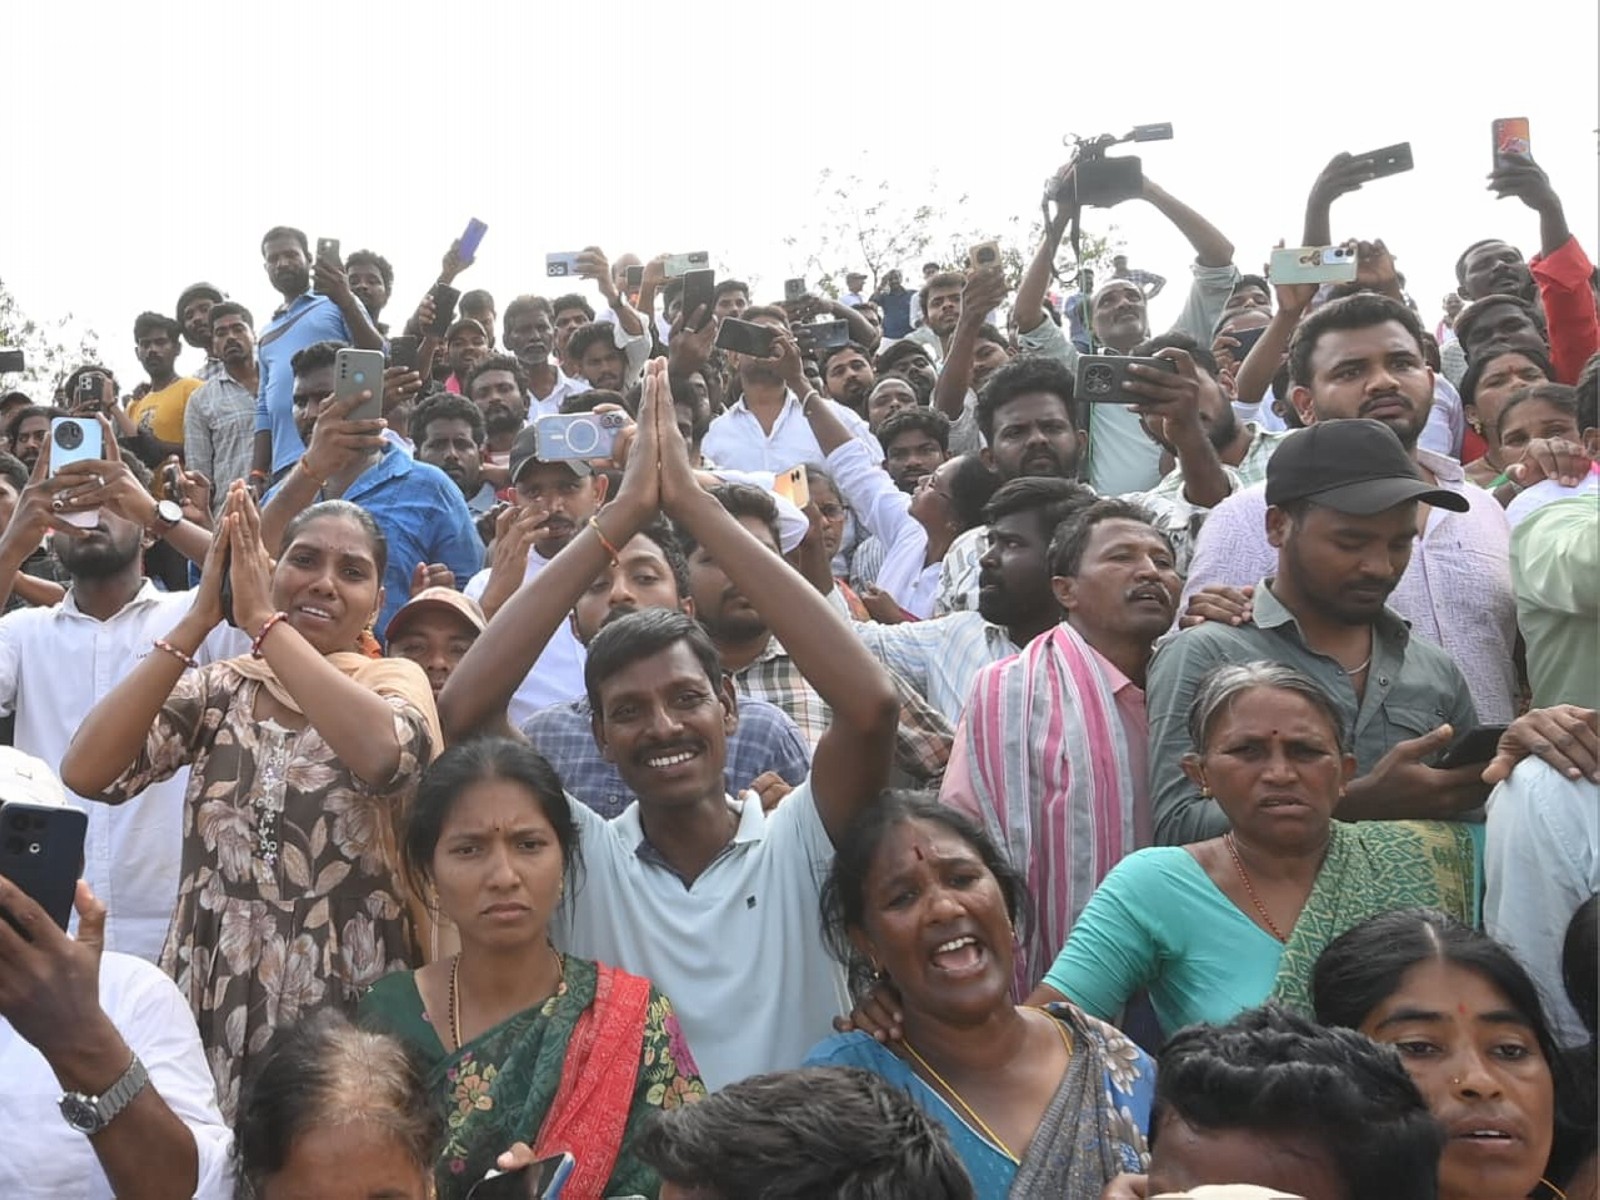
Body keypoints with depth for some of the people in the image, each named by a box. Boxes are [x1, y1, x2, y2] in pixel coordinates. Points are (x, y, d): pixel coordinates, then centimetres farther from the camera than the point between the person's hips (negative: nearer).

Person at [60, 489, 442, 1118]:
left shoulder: (397, 682, -4)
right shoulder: (217, 689, 3)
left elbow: (384, 754, -29)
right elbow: (84, 772, -13)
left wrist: (263, 617, -21)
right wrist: (199, 618, -15)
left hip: (350, 1003, -2)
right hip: (217, 997, 3)